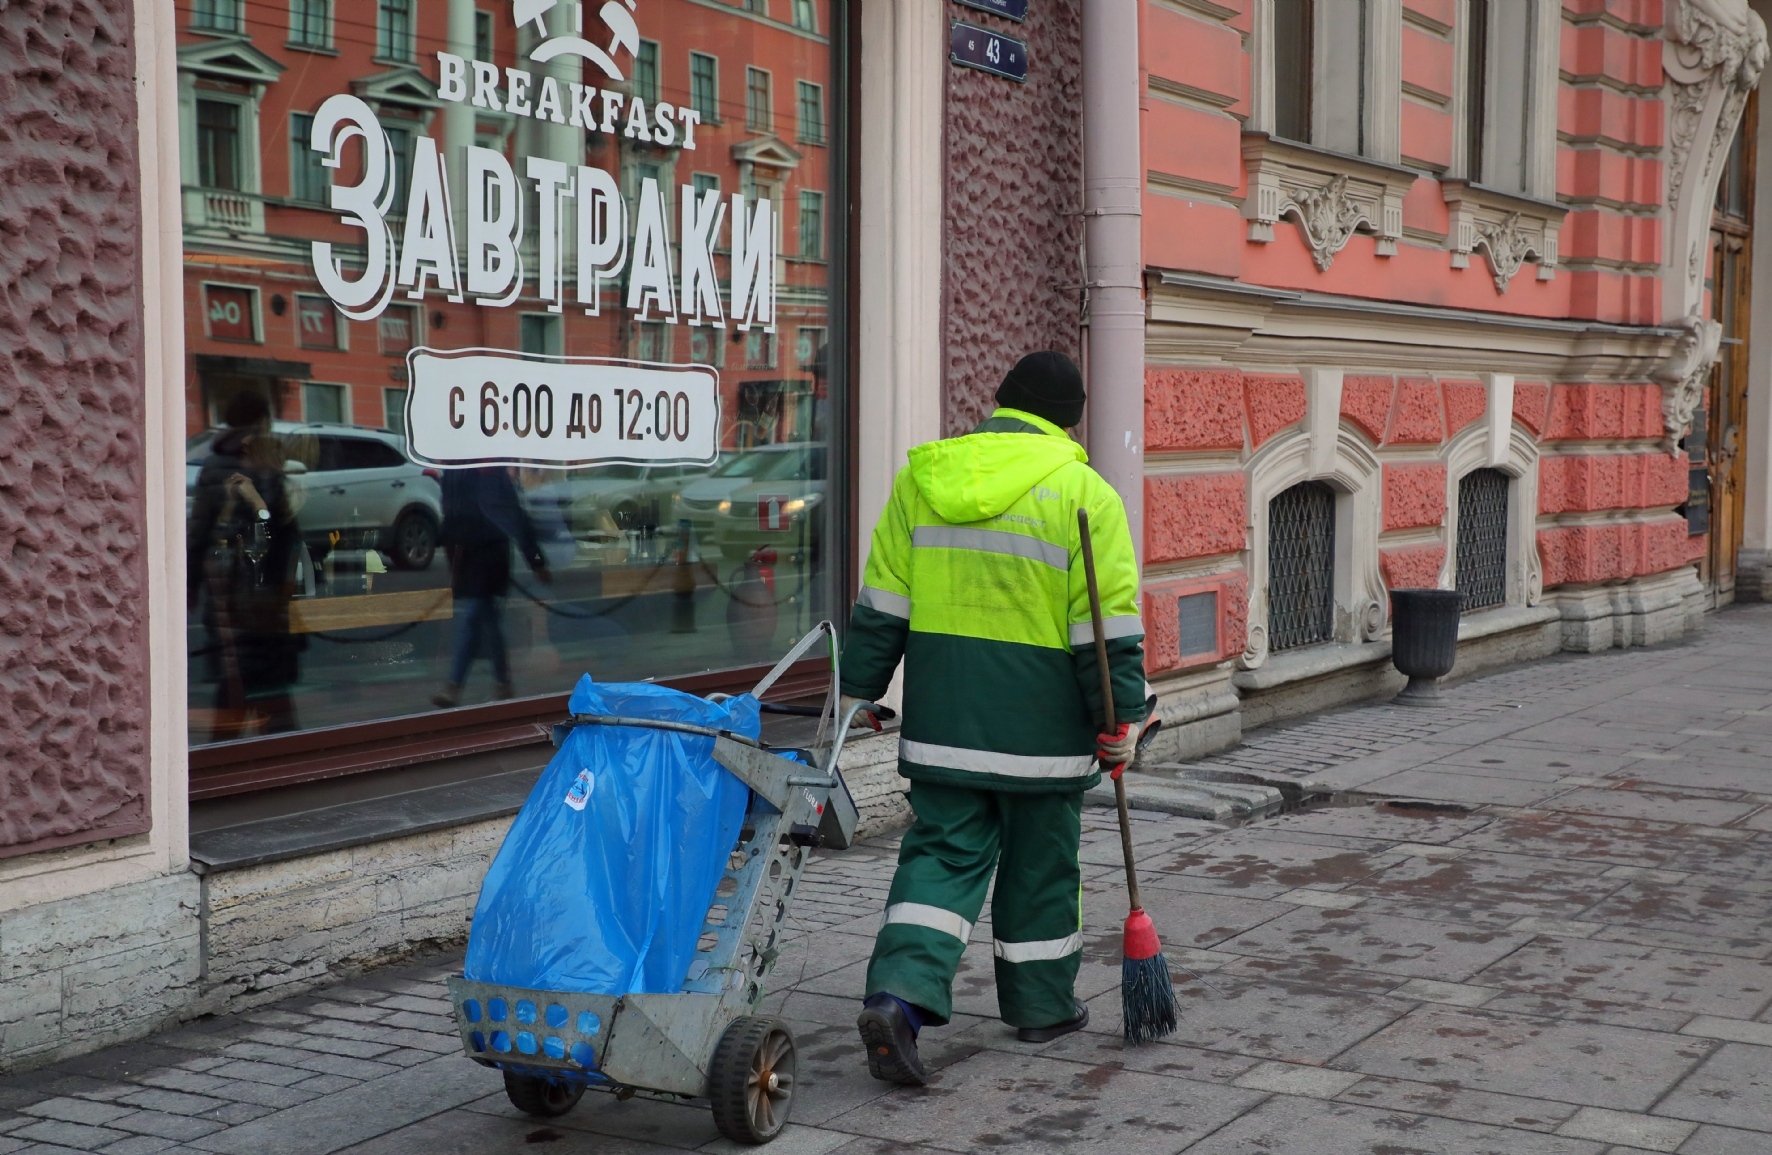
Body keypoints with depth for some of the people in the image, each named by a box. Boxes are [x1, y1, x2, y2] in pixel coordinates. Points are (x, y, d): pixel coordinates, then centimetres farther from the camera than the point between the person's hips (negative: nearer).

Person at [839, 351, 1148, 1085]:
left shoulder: (921, 479, 4)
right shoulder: (1082, 493, -7)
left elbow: (881, 604, 6)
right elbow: (1109, 627, -9)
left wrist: (858, 689, 13)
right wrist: (1120, 721, -3)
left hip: (942, 722, 3)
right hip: (1039, 727, -3)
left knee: (942, 854, 7)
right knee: (1039, 865, 12)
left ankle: (899, 992, -12)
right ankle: (1041, 1005, 26)